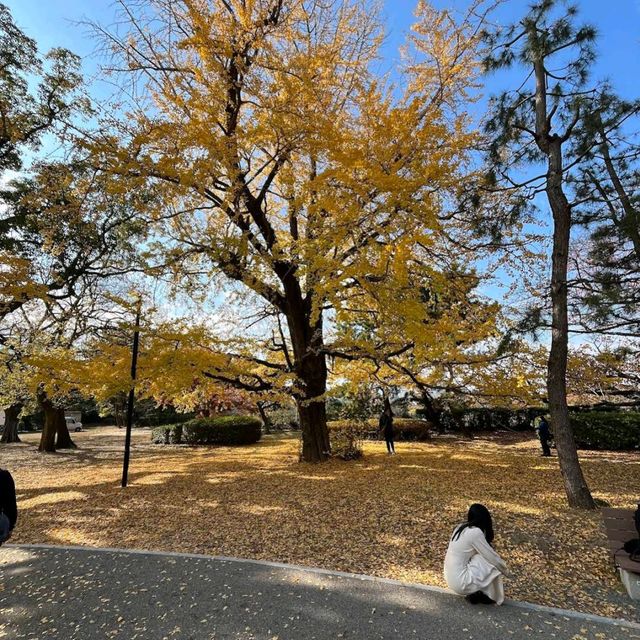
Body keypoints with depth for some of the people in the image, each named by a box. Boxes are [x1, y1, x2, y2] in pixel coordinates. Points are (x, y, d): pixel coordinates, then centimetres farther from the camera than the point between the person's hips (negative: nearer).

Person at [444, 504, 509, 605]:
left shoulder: (460, 528, 7)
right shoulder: (475, 532, -17)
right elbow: (493, 557, -8)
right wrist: (504, 570, 12)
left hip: (451, 578, 8)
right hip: (460, 583, -8)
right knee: (493, 566, 2)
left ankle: (474, 592, 16)